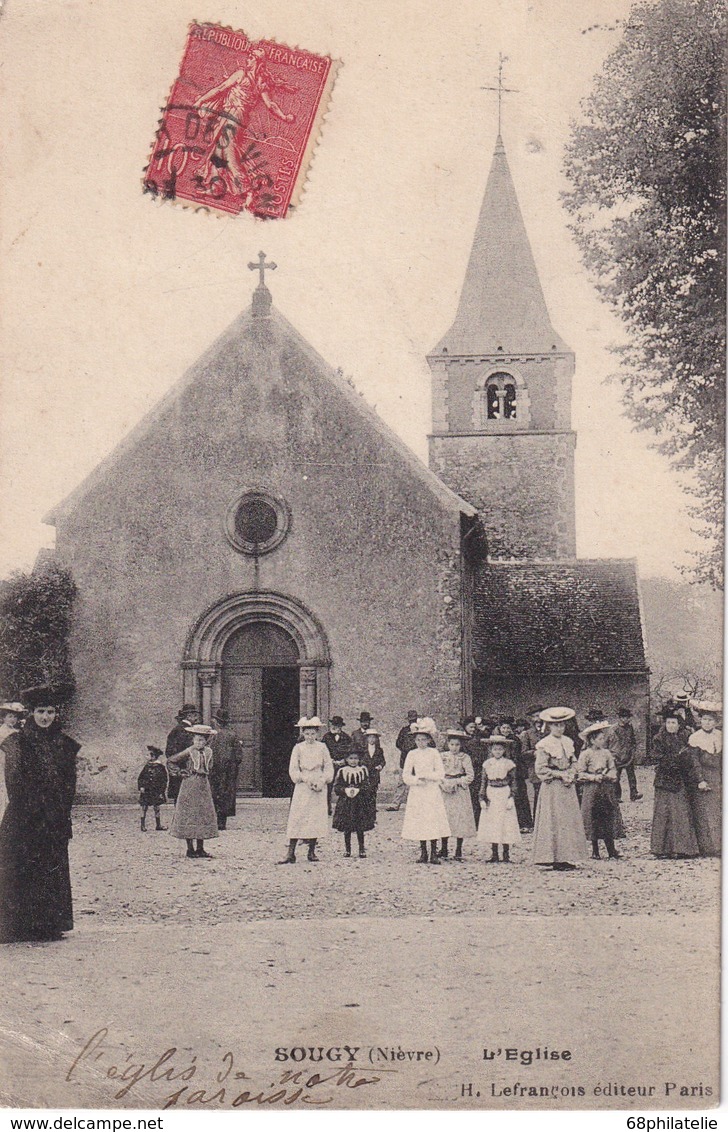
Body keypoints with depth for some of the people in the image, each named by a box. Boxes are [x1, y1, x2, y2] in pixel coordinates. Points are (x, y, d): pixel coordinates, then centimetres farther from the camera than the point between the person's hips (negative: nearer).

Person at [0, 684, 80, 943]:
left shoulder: (64, 745, 10)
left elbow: (69, 785, 11)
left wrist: (61, 813, 2)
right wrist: (30, 812, -12)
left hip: (54, 822, 4)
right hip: (23, 821, -3)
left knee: (53, 871, 4)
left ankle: (49, 926, 11)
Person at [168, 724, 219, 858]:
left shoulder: (208, 752, 7)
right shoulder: (189, 752, -9)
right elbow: (170, 761, -6)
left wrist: (204, 774, 10)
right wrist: (183, 771, -2)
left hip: (204, 785, 6)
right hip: (190, 785, -6)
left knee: (204, 815, 5)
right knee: (189, 815, -3)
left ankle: (200, 848, 12)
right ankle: (190, 848, 3)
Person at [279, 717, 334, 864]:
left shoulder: (322, 747, 5)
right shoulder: (298, 748, 1)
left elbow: (329, 767, 5)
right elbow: (293, 769, -1)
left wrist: (322, 780, -11)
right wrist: (305, 778, -15)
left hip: (319, 787, 2)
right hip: (302, 787, -2)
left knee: (317, 818, 2)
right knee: (296, 818, -7)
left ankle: (311, 851, 12)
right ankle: (291, 853, -7)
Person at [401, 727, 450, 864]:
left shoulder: (434, 752, 3)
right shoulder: (412, 754, 6)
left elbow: (441, 774, -2)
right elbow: (406, 776, 5)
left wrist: (426, 775, -13)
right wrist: (417, 780, -11)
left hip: (432, 791, -1)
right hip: (417, 791, 1)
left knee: (433, 819, -7)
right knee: (419, 821, -1)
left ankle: (434, 853, -4)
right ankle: (423, 852, 8)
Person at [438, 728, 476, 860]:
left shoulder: (465, 758, -1)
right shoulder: (443, 756, 7)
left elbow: (470, 776, -5)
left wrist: (457, 782, -13)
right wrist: (442, 783, -9)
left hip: (460, 791, -2)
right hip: (445, 792, 2)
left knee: (460, 818, -3)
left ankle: (458, 852, 5)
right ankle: (444, 850, 12)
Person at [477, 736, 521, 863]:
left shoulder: (509, 764, 0)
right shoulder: (487, 764, 7)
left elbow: (513, 782, 0)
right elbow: (484, 782, 9)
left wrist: (511, 798, -8)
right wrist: (482, 798, 2)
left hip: (504, 795, -2)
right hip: (491, 797, 2)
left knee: (505, 825, -3)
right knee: (491, 825, 2)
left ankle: (506, 853, 4)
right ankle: (494, 854, 9)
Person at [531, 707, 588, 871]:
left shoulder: (567, 742, 11)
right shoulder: (544, 745, -10)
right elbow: (540, 769, -13)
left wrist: (571, 775, -2)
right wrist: (560, 774, -14)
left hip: (567, 786, 7)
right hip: (552, 787, -7)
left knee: (570, 820, 6)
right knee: (554, 821, -6)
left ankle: (565, 858, 11)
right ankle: (555, 859, -2)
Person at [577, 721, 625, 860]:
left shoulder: (606, 753, 9)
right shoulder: (585, 754, -5)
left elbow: (613, 771, 9)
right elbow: (581, 773, -7)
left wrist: (606, 776, -11)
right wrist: (594, 777, -17)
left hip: (607, 790, 4)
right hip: (591, 790, -4)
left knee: (608, 819, 2)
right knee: (593, 820, 0)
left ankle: (611, 851, 5)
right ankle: (595, 851, 11)